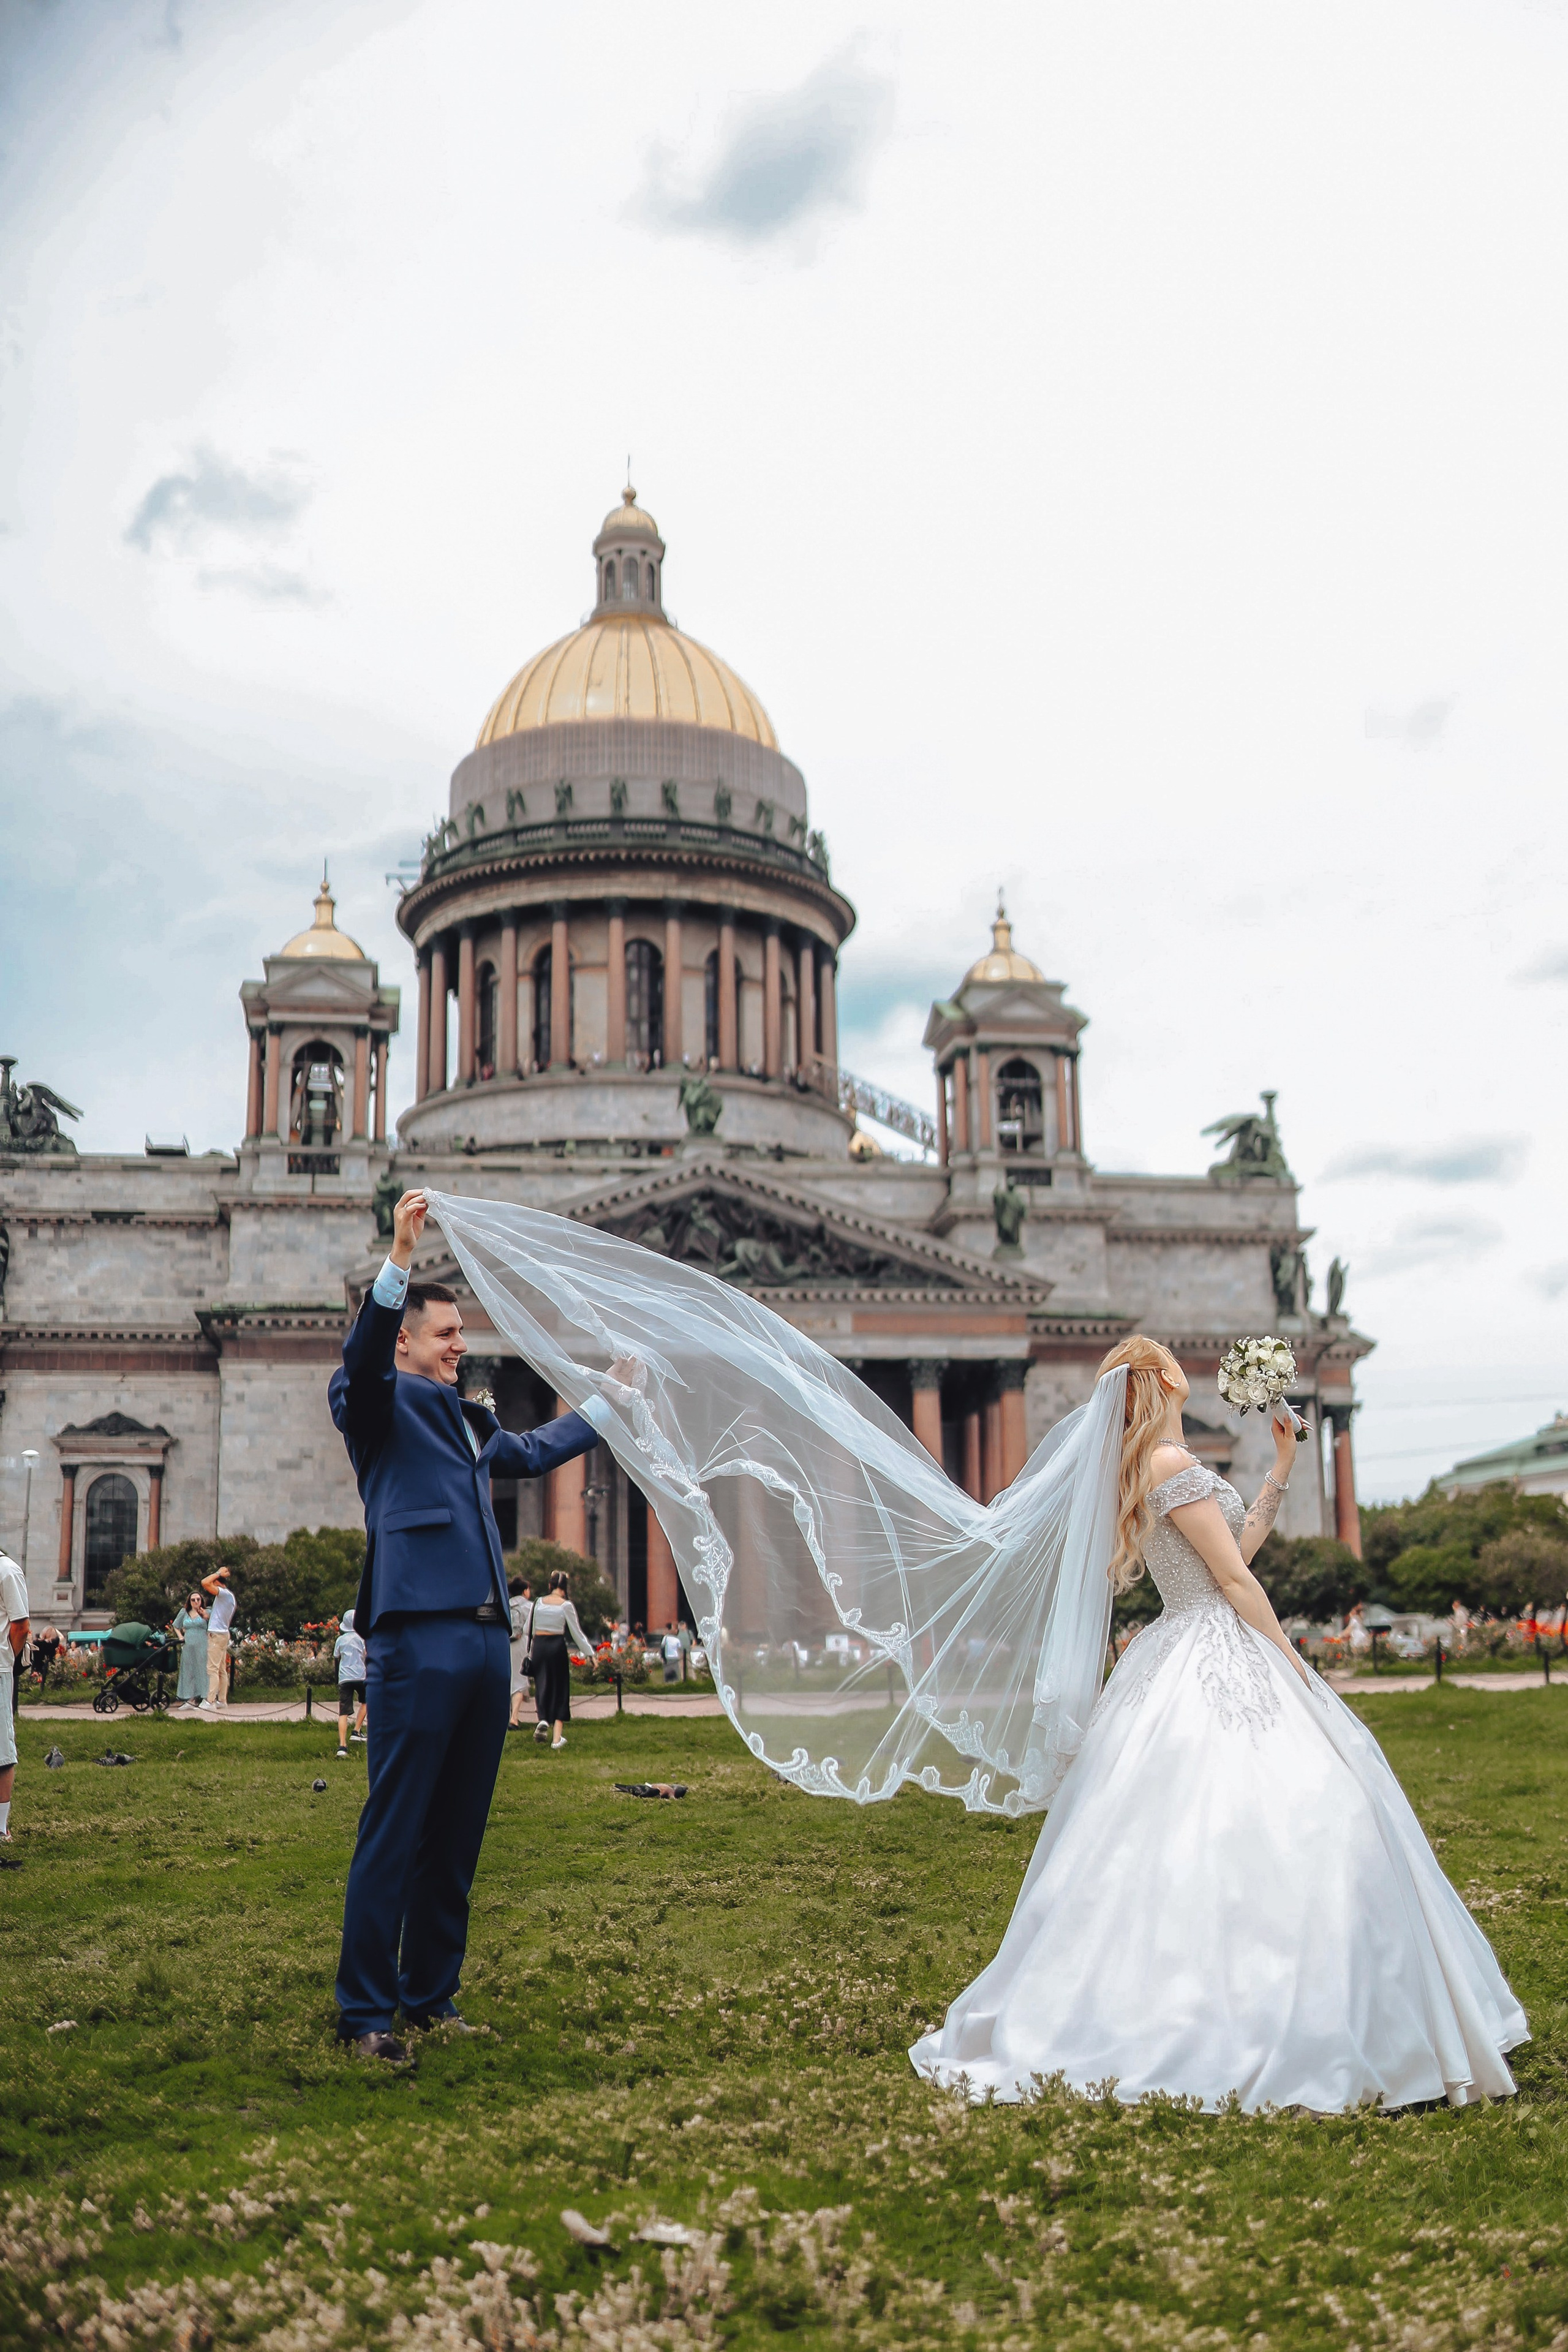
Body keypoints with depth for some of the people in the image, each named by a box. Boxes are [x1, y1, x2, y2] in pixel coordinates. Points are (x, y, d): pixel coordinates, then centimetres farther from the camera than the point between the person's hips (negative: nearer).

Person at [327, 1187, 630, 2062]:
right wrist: (400, 1260, -31)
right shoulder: (382, 1404, 3)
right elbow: (362, 1360, -19)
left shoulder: (472, 1422, 26)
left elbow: (532, 1452, 44)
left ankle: (432, 1995, 21)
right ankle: (366, 2012, 2)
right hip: (418, 1638, -8)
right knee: (394, 1833, -5)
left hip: (486, 1640, 8)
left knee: (457, 1839, 11)